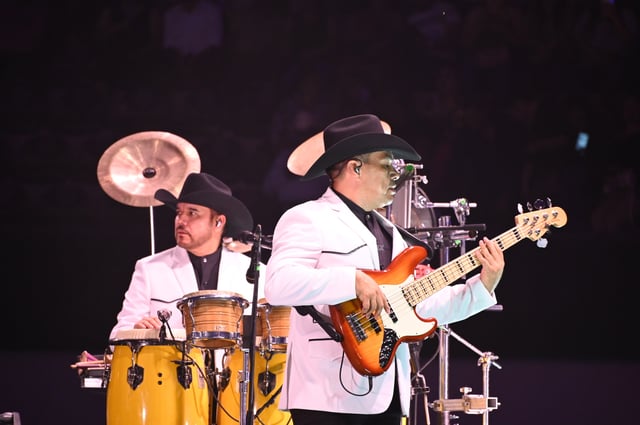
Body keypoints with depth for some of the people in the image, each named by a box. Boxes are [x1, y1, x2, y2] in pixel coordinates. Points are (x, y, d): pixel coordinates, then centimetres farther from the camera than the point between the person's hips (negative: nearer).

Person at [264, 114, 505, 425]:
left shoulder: (388, 232, 22)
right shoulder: (308, 220, -6)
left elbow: (420, 307, 20)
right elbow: (279, 285, -23)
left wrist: (483, 285, 10)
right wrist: (352, 281, -27)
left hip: (385, 395, 9)